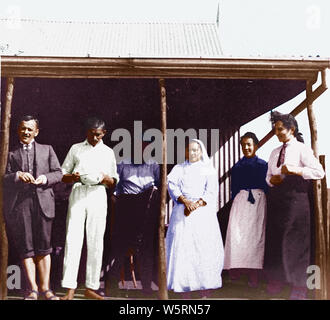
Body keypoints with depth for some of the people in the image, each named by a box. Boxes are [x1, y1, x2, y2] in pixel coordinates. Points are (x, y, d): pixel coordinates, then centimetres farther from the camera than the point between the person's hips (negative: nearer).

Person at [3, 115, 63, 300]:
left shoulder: (47, 150, 18)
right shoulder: (12, 154, 17)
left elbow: (58, 173, 10)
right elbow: (5, 179, 8)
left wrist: (45, 178, -9)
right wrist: (18, 175, -12)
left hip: (42, 201, 0)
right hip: (19, 203, 0)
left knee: (43, 247, -2)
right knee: (25, 248, -1)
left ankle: (45, 288, 2)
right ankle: (33, 289, 4)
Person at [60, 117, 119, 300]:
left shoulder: (108, 152, 18)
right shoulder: (76, 149, 16)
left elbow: (114, 183, 18)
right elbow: (62, 175, 14)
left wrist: (107, 179, -5)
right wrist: (73, 177, -8)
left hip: (98, 195, 1)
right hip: (78, 194, -1)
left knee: (95, 241, -1)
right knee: (73, 239, -9)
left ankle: (91, 288, 5)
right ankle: (70, 289, -8)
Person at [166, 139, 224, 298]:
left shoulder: (208, 169, 14)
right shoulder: (178, 168, 18)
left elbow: (211, 191, 2)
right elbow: (172, 185, 3)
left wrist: (196, 204, -11)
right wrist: (185, 201, -13)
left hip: (203, 209, -1)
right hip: (182, 209, 1)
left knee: (204, 244, -8)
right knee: (181, 243, -8)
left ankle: (205, 283, -5)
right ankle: (184, 284, -7)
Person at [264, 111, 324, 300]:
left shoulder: (302, 149, -4)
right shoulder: (275, 152, 17)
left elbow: (319, 172, -14)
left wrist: (294, 170, -20)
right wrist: (271, 179, 1)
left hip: (295, 198, -6)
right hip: (276, 198, 6)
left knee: (295, 241, -4)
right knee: (275, 240, 9)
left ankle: (299, 286, 6)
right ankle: (277, 280, 20)